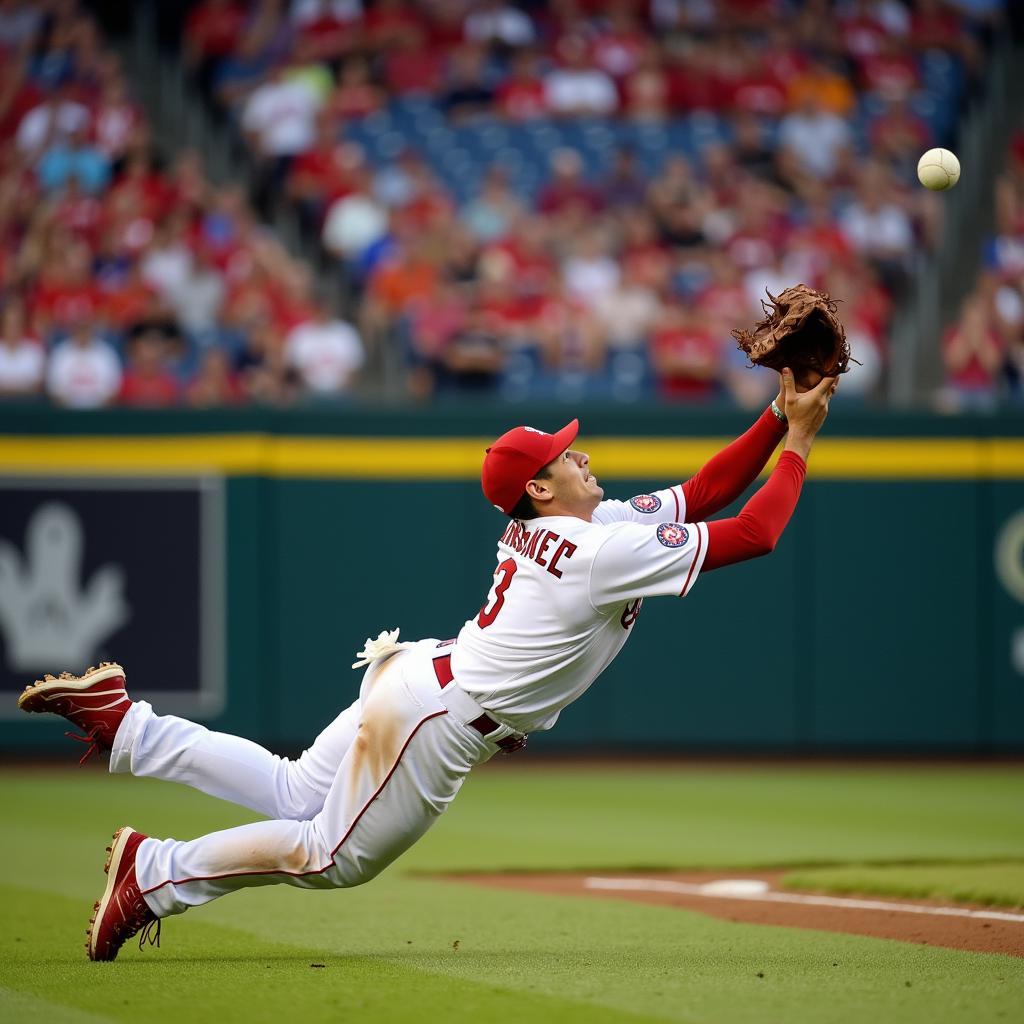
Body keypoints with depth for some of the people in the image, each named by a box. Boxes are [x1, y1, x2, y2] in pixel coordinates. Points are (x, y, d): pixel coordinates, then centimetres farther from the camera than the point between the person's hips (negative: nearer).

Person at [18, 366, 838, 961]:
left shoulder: (548, 530, 7)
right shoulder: (609, 551, -21)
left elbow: (704, 494, 9)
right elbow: (751, 536, -20)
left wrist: (778, 416, 3)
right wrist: (798, 444, -10)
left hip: (414, 678, 9)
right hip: (439, 719, -9)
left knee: (293, 794, 18)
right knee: (336, 855, 5)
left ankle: (120, 721, 13)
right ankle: (155, 874, 7)